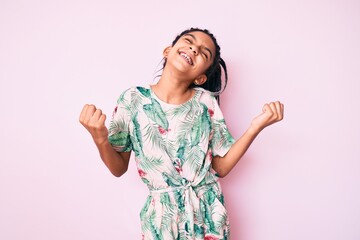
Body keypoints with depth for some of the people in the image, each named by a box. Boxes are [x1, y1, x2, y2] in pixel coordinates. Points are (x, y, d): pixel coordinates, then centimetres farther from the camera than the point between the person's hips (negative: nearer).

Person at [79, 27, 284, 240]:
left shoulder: (205, 102, -8)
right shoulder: (133, 99, -9)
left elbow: (221, 167, -4)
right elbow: (119, 168, -3)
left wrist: (256, 126, -13)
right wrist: (100, 140, -22)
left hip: (208, 212, 1)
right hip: (162, 216, -1)